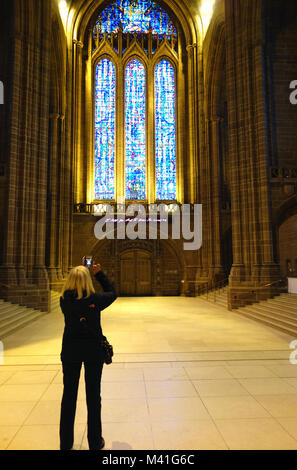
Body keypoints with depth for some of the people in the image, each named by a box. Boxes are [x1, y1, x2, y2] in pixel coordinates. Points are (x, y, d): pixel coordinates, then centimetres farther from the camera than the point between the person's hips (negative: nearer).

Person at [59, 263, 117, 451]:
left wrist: (77, 274, 10)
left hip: (70, 350, 2)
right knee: (93, 395, 11)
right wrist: (99, 273, 5)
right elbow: (112, 293, 2)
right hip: (93, 350, -2)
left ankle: (66, 443, 28)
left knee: (69, 394, 15)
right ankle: (95, 442, 24)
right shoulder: (95, 300, -16)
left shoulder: (64, 300, -10)